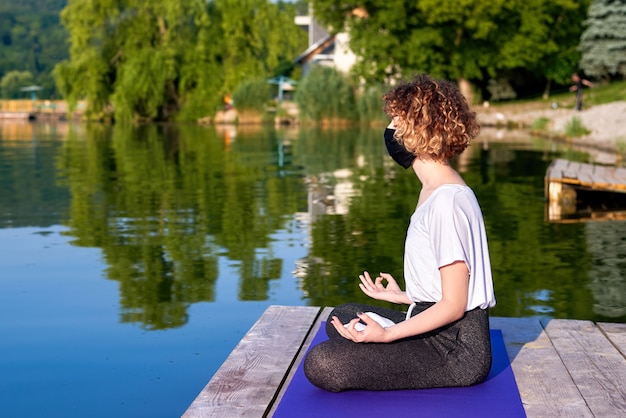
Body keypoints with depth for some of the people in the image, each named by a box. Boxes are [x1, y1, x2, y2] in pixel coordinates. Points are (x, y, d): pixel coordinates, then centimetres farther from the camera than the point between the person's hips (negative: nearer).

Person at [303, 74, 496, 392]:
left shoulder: (446, 201, -21)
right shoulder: (435, 189, 11)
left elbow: (454, 304, -21)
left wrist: (387, 334, -25)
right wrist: (401, 296, 29)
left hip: (457, 349, -10)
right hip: (436, 330, 10)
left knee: (321, 364, -22)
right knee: (341, 318, 26)